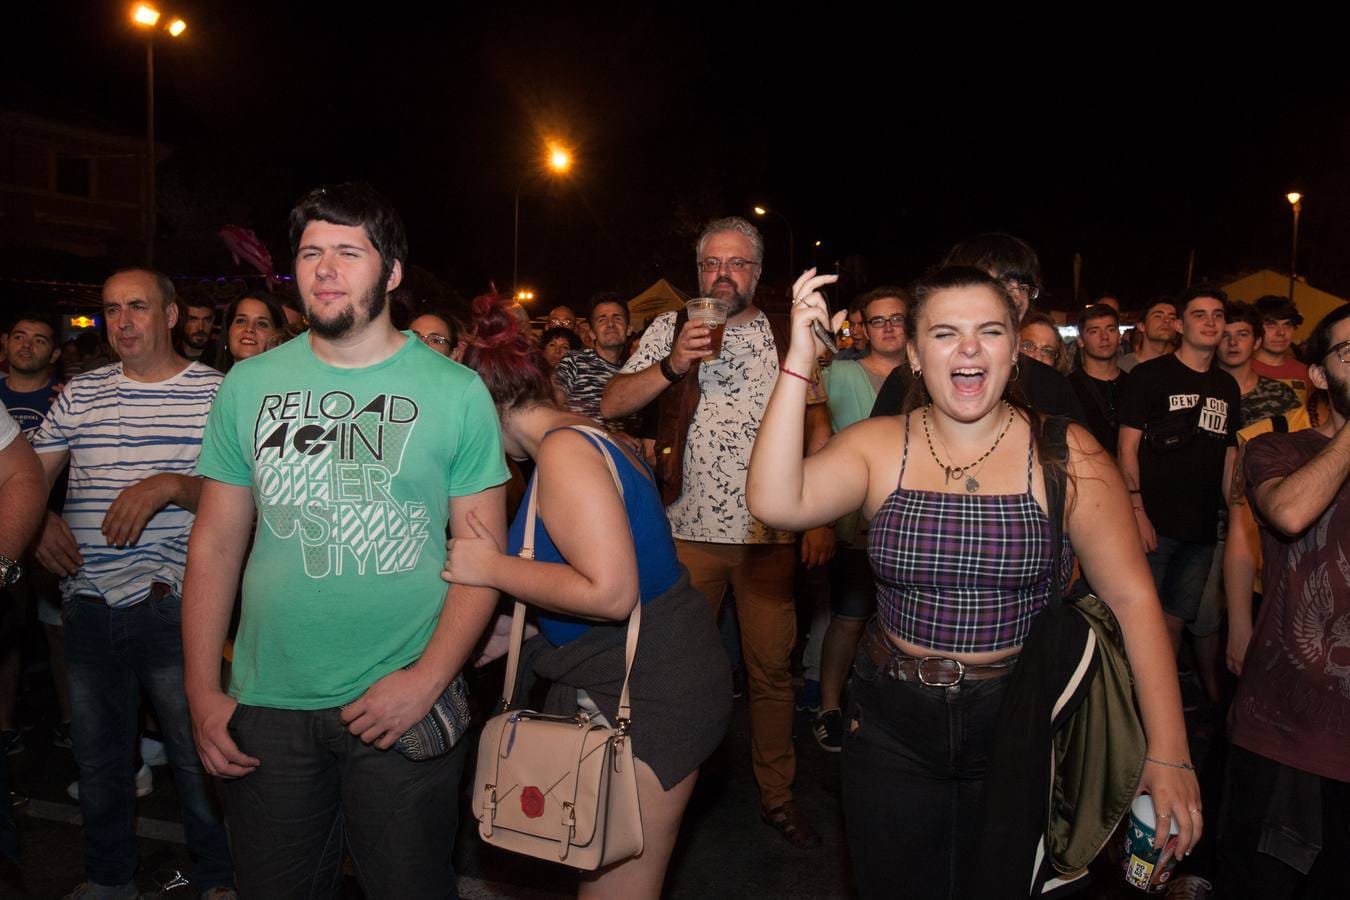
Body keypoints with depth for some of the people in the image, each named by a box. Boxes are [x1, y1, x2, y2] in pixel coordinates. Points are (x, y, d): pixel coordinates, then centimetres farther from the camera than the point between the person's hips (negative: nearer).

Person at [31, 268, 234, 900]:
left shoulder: (216, 392, -3)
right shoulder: (80, 393, 11)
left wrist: (166, 485, -22)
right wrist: (39, 520, -5)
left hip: (171, 603, -4)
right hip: (88, 604, 5)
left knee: (196, 753, 3)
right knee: (97, 754, 18)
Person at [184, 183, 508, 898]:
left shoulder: (457, 391, -5)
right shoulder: (249, 385, 4)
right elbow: (215, 544, 6)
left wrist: (428, 678, -15)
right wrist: (202, 691, 2)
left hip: (404, 705, -2)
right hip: (265, 707, 3)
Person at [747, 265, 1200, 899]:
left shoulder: (1066, 455, -9)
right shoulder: (878, 446, -6)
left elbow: (1132, 597, -9)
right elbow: (776, 503, -22)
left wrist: (1168, 755, -13)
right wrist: (799, 361, -26)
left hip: (1019, 725, -1)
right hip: (892, 727, 1)